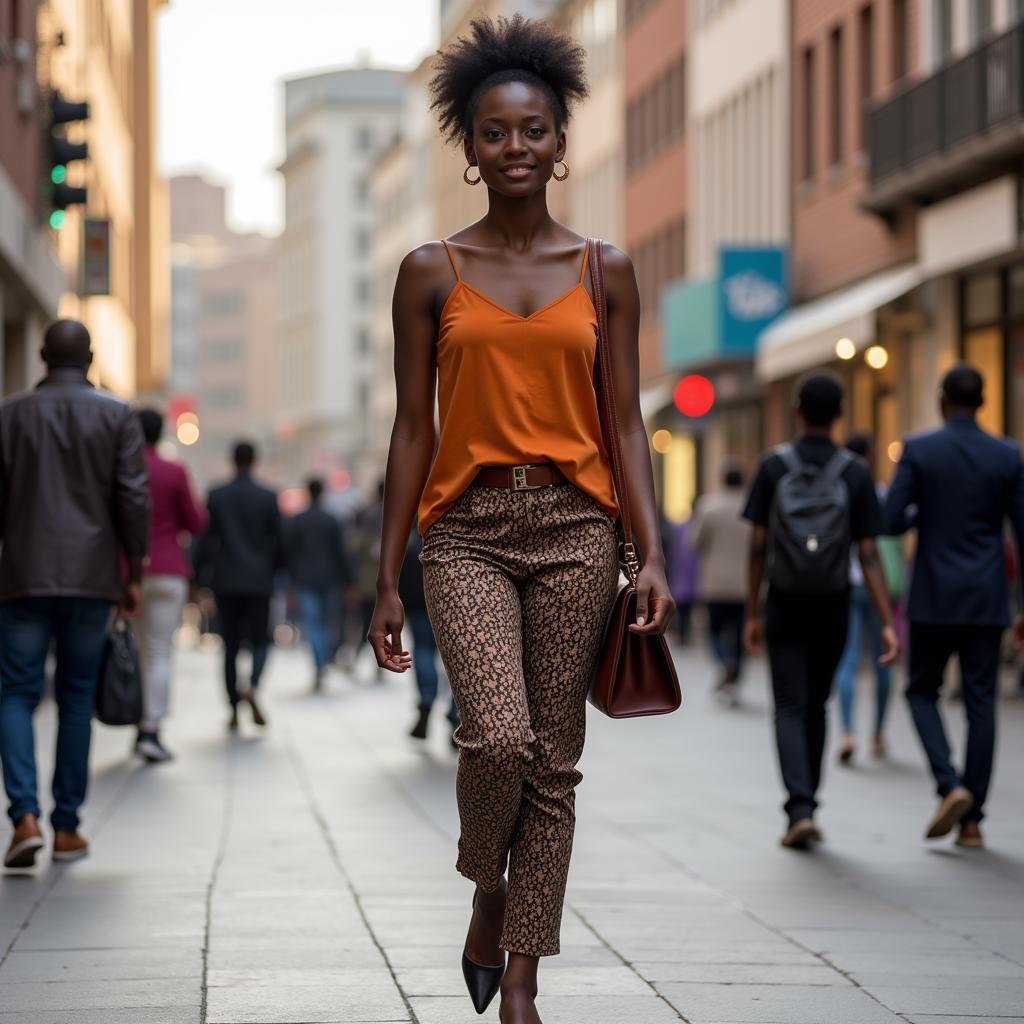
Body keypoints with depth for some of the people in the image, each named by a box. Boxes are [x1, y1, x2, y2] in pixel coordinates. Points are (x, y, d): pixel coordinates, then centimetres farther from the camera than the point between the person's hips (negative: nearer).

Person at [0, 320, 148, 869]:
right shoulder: (117, 416, 1)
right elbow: (133, 500, -4)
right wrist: (133, 574, 4)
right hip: (92, 577, 1)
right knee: (77, 698, 10)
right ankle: (67, 826, 11)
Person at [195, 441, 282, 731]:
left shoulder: (216, 496, -1)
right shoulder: (268, 497, -2)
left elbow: (207, 539, -2)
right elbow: (277, 541, 0)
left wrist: (203, 575, 4)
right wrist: (273, 571, 16)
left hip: (225, 580, 1)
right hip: (259, 581, -1)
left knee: (230, 645, 8)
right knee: (260, 640, 7)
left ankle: (234, 710, 7)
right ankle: (252, 686, -21)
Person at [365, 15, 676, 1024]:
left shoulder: (604, 273, 8)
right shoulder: (431, 274, 5)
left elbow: (625, 422, 7)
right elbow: (413, 429, 5)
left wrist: (653, 553, -5)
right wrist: (387, 579, 2)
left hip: (574, 526, 2)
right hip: (468, 529, -2)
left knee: (553, 762, 2)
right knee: (498, 734, -20)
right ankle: (487, 892, 10)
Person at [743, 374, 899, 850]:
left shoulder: (773, 466, -5)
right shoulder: (855, 474, -4)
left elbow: (758, 547, -5)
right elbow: (868, 555, -9)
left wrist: (752, 614, 3)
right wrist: (887, 624, -9)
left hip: (784, 606, -1)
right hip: (832, 609, 1)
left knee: (791, 709, 0)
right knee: (815, 707, 17)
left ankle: (800, 810, -17)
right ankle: (805, 807, 24)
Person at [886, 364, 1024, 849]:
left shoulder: (918, 450, -6)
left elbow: (891, 521, -9)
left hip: (934, 599, -2)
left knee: (922, 692, 14)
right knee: (981, 705, 6)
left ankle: (950, 785, -8)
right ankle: (972, 818, 4)